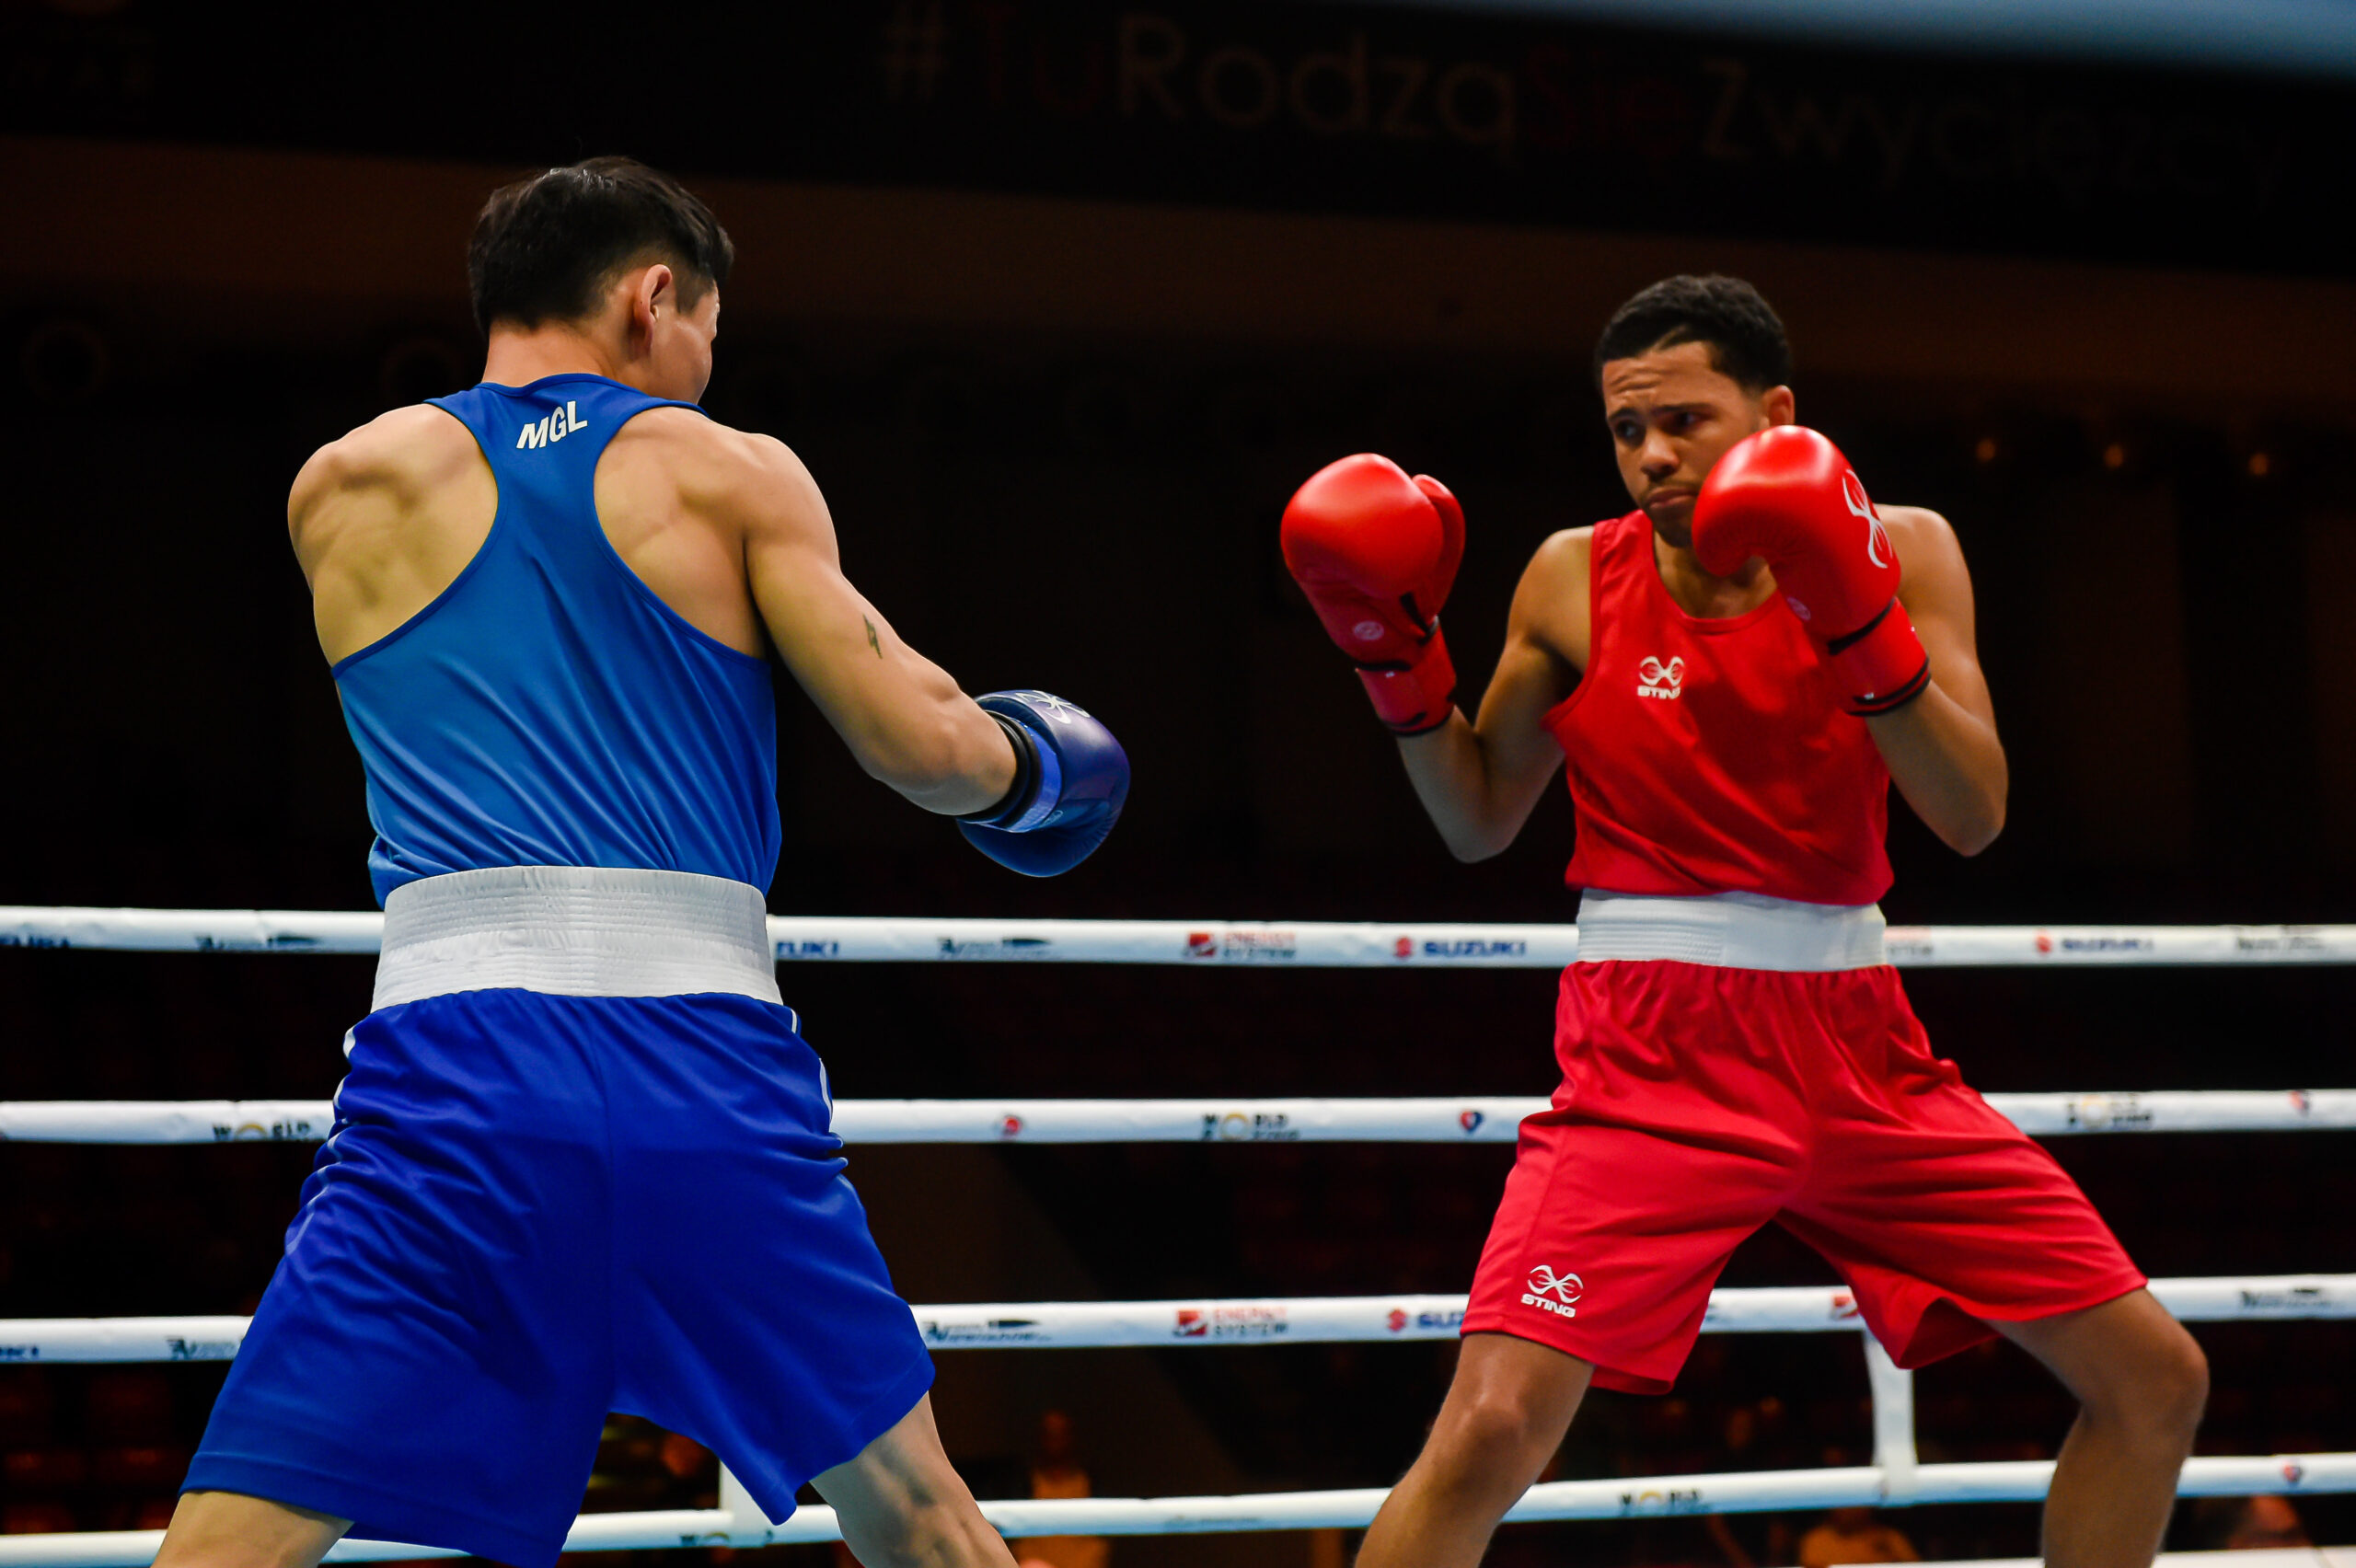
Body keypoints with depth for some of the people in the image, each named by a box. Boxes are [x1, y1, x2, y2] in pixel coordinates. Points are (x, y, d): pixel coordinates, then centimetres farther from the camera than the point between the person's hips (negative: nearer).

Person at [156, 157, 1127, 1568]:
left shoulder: (350, 485, 14)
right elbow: (916, 741, 4)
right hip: (713, 1060, 1)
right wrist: (1026, 768, 26)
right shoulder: (734, 474, 11)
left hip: (460, 1053, -1)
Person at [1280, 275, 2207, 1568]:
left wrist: (1858, 624, -22)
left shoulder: (1902, 552, 1)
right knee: (1491, 1425, -23)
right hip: (1650, 1058, -3)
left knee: (2154, 1379, 4)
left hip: (1853, 1041, 3)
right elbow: (1480, 822, 9)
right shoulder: (1577, 579, 0)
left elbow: (1972, 817, -9)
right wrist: (1398, 657, -6)